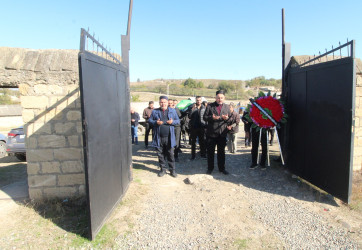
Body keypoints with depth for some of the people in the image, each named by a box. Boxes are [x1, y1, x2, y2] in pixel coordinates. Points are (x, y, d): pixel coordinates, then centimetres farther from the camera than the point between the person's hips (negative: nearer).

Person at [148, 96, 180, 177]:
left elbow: (178, 121, 8)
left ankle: (172, 170, 16)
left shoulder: (172, 111, 7)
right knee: (160, 154, 9)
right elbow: (149, 120, 8)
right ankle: (163, 169, 24)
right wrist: (156, 122, -11)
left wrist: (172, 122, -12)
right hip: (159, 137, 1)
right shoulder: (155, 111, 6)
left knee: (170, 154, 5)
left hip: (169, 137, -1)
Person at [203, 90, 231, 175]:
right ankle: (210, 168, 22)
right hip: (211, 133, -2)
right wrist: (212, 117, -21)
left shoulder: (226, 107, 9)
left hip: (222, 133, 2)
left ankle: (222, 168, 25)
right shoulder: (210, 106, 0)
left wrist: (227, 118, -12)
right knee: (210, 152, 7)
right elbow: (205, 117, -2)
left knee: (221, 152, 12)